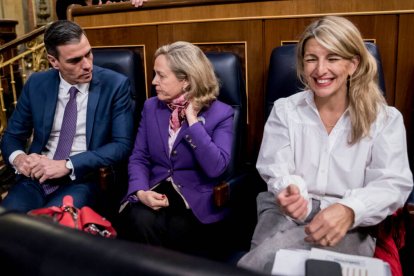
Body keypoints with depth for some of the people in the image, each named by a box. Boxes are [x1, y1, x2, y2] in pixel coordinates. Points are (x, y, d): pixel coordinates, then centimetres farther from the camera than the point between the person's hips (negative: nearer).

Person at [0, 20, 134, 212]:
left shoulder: (115, 85, -6)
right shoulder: (36, 84, 5)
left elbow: (123, 144, -10)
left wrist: (67, 165, -18)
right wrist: (18, 157, -11)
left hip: (83, 179, -3)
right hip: (37, 176, 4)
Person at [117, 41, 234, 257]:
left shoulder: (220, 113, -4)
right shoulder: (151, 107, 10)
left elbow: (215, 168, -17)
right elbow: (138, 158, 6)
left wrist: (193, 120, -16)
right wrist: (141, 192, -13)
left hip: (195, 202, -3)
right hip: (154, 194, 4)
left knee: (172, 231, -32)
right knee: (139, 222, -29)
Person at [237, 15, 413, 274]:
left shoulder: (386, 119, 3)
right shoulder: (285, 110, 8)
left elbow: (392, 184, -6)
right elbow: (277, 170, 0)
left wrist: (349, 210, -29)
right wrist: (290, 192, -26)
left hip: (348, 225, -1)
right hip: (286, 213, 2)